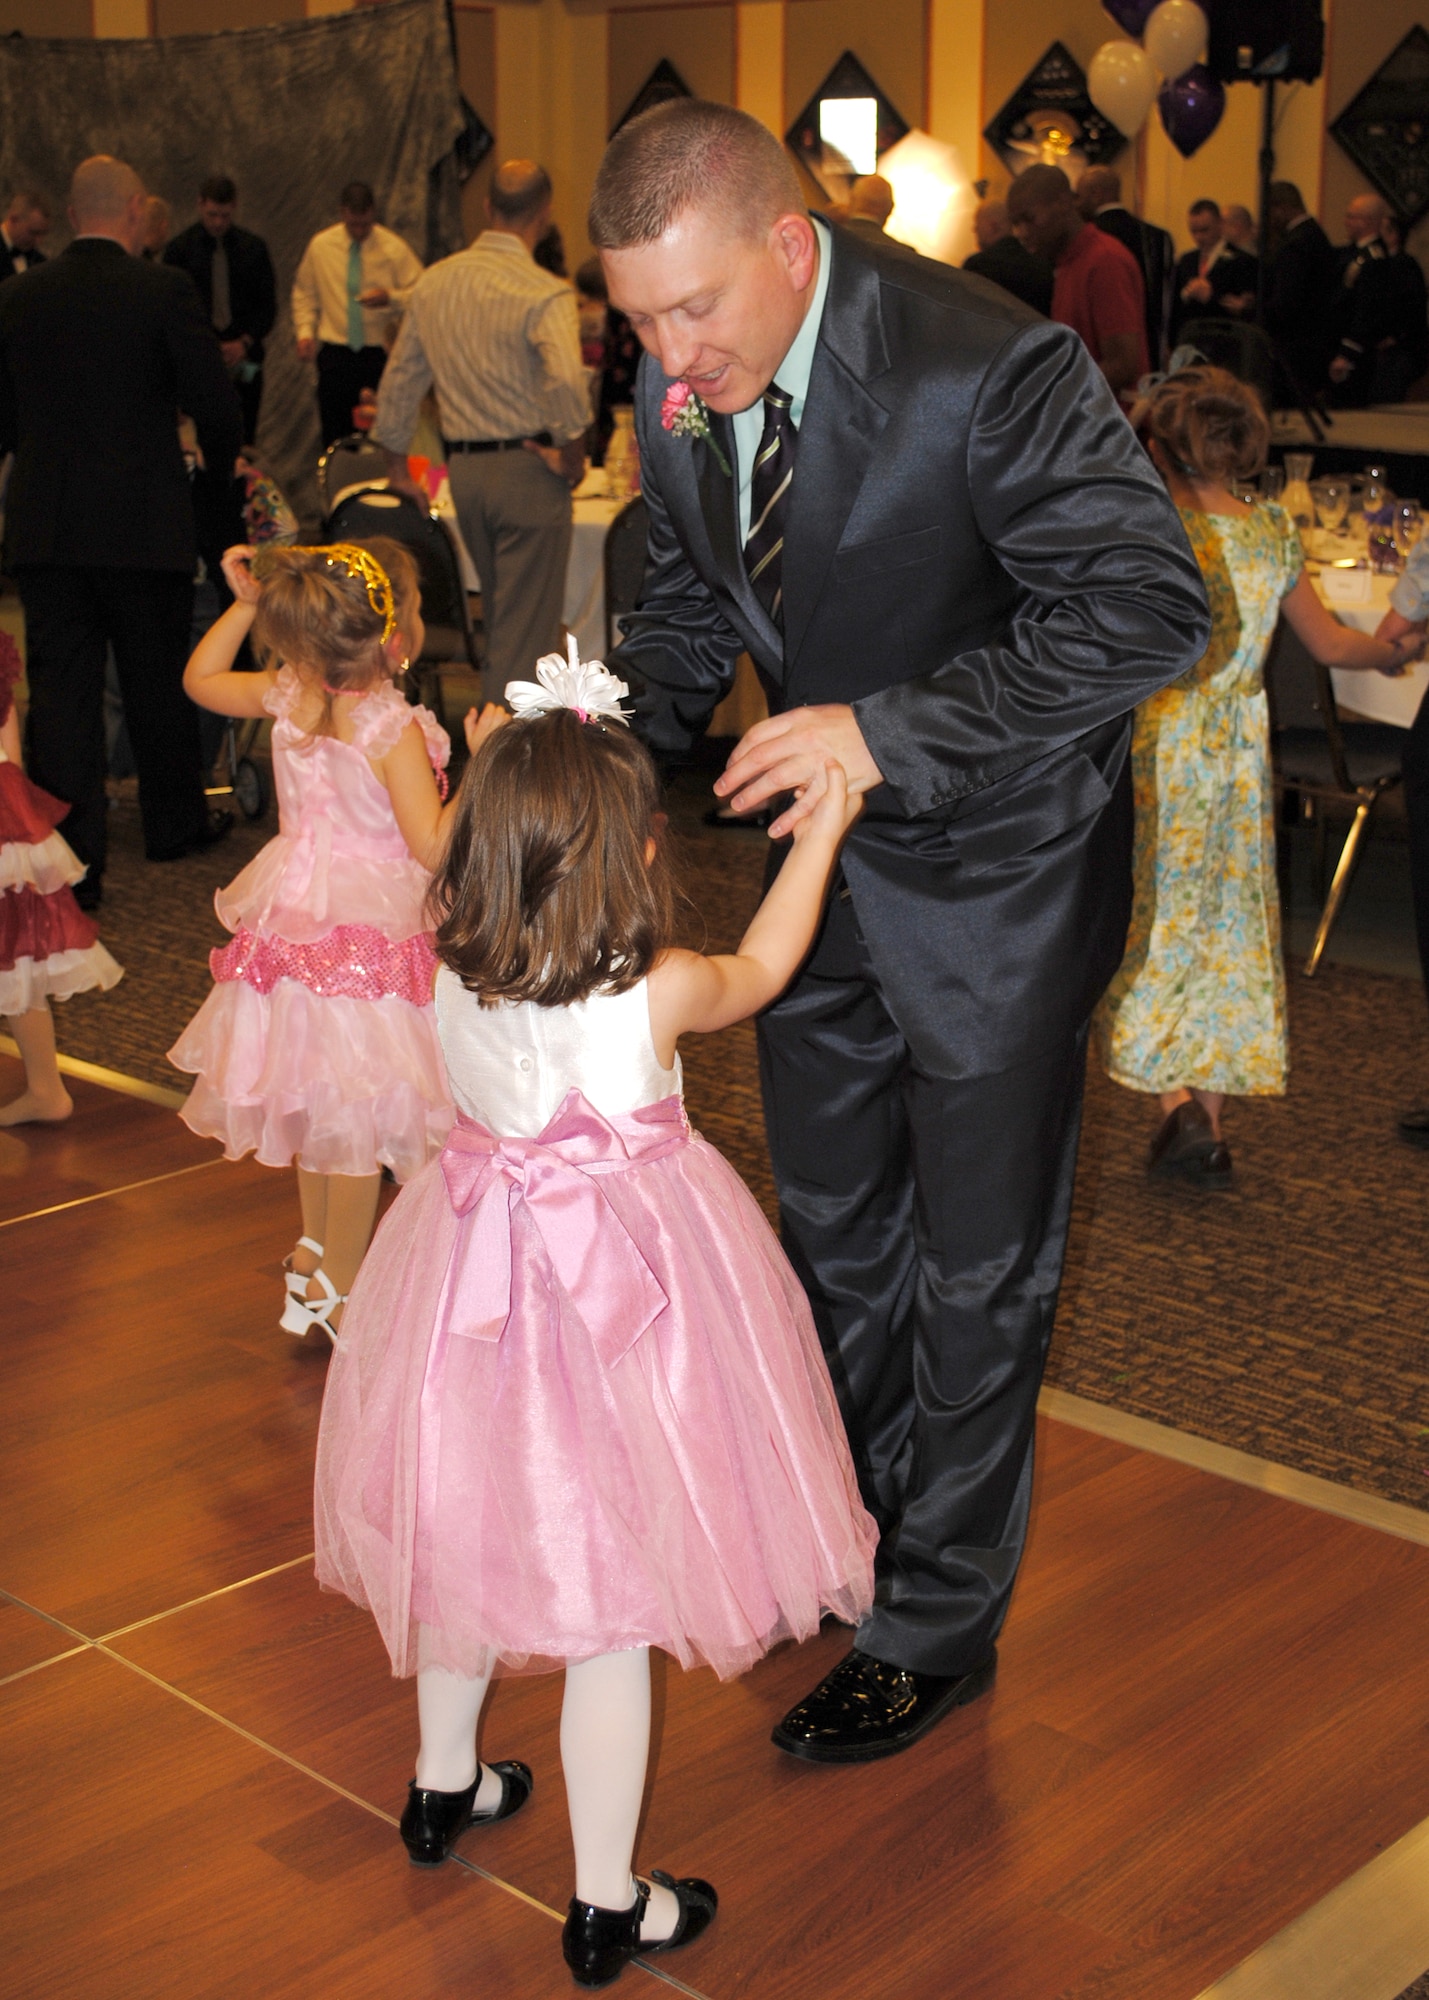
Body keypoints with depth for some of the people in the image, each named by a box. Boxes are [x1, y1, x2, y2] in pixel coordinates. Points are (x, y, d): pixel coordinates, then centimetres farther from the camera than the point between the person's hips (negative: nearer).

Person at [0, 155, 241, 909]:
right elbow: (214, 401, -8)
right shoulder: (164, 290, -9)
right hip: (143, 523, -2)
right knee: (158, 680, 15)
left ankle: (71, 862, -1)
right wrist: (221, 465, 12)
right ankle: (174, 823, 31)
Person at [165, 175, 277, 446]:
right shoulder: (180, 248, 3)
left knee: (243, 440, 0)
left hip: (243, 356, 2)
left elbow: (268, 304, 8)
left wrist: (245, 342, -7)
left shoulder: (253, 248, 9)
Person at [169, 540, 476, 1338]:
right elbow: (432, 848, -27)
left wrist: (244, 604, 15)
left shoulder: (288, 697, -4)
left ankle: (317, 1245, 40)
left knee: (315, 1101, 23)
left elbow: (201, 678, 15)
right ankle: (339, 1286, 13)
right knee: (358, 1116, 4)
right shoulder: (392, 729, -25)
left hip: (296, 916, 8)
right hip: (371, 934, -8)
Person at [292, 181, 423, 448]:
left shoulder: (394, 248, -1)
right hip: (334, 353, 2)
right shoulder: (320, 245, 5)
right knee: (334, 433, 2)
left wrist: (390, 297, -20)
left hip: (379, 353, -2)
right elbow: (304, 293, 16)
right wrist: (304, 331, 2)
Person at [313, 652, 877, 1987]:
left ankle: (443, 1786, 47)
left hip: (476, 1269, 6)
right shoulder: (657, 990, -19)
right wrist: (822, 828, 11)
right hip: (622, 1301, -5)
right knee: (612, 1600, 6)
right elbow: (760, 968, 2)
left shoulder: (454, 970, -8)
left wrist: (519, 773, 15)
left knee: (472, 1536, 26)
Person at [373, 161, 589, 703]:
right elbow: (567, 382, -31)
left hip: (463, 469, 7)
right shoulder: (544, 293, -14)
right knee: (526, 632, 1)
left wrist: (396, 465, 26)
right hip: (527, 470, -7)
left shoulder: (434, 282, 7)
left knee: (499, 618, 22)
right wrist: (573, 457, -15)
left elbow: (399, 382, 15)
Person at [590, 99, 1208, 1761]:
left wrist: (890, 732, -37)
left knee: (973, 1269, 8)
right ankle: (859, 1514, 46)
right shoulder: (679, 394, -7)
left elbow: (1150, 607, -30)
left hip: (993, 871, -6)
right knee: (830, 1232, 21)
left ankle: (939, 1625, 27)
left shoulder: (986, 373, -29)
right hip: (820, 861, 7)